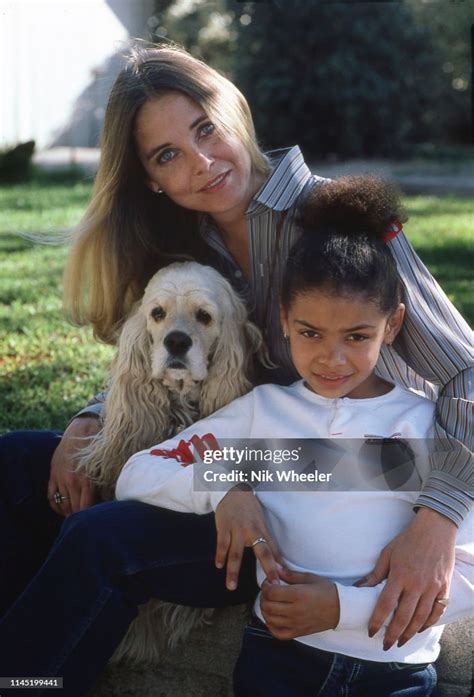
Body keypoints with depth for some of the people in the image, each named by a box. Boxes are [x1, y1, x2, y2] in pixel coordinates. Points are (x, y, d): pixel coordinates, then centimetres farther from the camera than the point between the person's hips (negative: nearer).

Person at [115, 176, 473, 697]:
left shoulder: (426, 426, 2)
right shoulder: (262, 408, 7)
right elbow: (136, 476, 4)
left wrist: (345, 605, -13)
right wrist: (221, 489, -14)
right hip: (278, 650, 2)